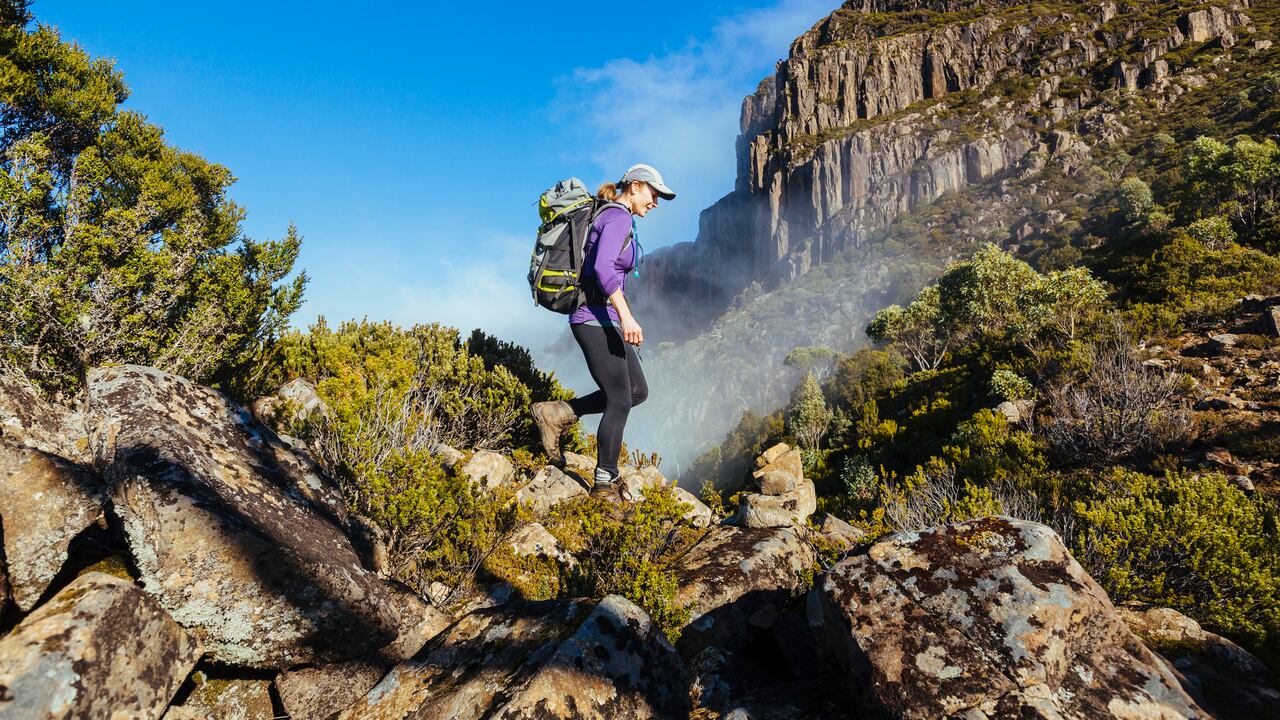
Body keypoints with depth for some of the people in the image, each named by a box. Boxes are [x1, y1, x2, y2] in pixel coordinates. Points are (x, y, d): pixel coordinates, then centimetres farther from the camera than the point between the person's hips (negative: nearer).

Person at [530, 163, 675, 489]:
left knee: (638, 391, 11)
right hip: (596, 319, -10)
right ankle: (605, 480, 8)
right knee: (620, 402, -3)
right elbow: (603, 267, -26)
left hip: (603, 321, 10)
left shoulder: (611, 217, 20)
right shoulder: (618, 217, -11)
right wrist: (626, 316, -32)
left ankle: (558, 414, 13)